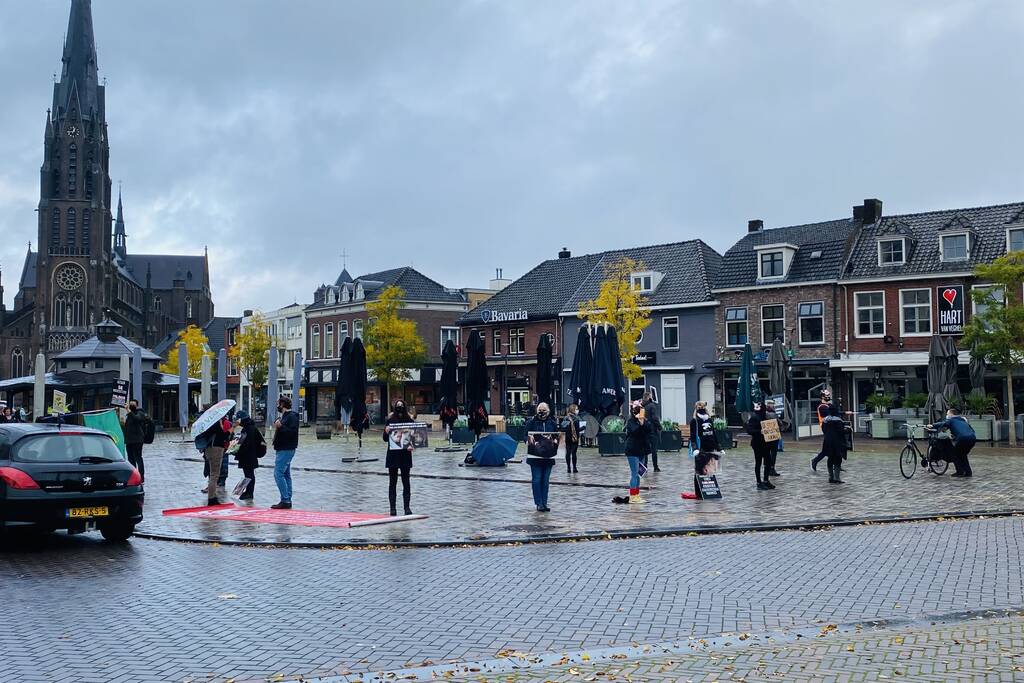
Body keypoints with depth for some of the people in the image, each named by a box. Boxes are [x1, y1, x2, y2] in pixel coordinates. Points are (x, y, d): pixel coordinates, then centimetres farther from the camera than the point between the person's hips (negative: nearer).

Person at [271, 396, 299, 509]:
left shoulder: (292, 416, -12)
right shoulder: (284, 416, 19)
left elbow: (293, 432, -23)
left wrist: (280, 426, -25)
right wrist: (277, 427, 12)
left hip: (286, 450, -11)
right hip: (282, 449, 11)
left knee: (278, 473, -14)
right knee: (286, 475, 10)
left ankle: (285, 500, -14)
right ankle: (287, 501, 13)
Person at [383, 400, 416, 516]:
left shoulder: (409, 420, 1)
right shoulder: (390, 420, -1)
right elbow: (385, 439, 1)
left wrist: (411, 445, -17)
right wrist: (386, 432, -20)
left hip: (405, 454, 0)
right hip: (392, 454, 0)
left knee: (406, 481, 3)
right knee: (392, 482, 4)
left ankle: (407, 507, 8)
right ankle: (393, 508, 8)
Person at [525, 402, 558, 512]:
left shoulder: (553, 423, 7)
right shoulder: (531, 422, 0)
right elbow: (526, 436, 0)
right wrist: (529, 439, -22)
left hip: (548, 456, 3)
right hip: (535, 456, -3)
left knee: (546, 480, 7)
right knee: (536, 480, -3)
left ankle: (544, 503, 14)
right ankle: (539, 503, 3)